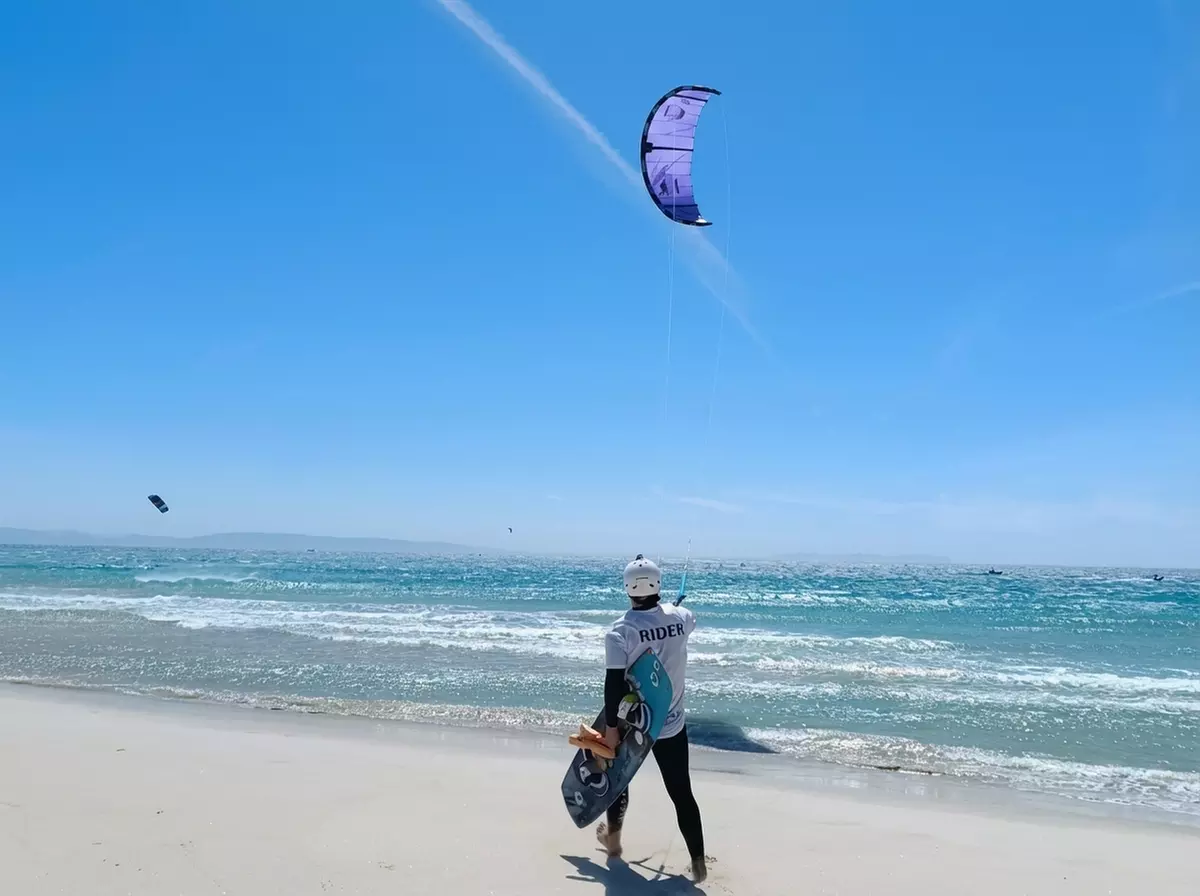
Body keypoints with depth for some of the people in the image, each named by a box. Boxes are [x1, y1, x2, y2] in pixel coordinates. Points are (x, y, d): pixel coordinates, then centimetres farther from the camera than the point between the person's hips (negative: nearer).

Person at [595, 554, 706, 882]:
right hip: (672, 724, 3)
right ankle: (698, 861, 7)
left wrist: (611, 727, -14)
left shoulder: (621, 630, -21)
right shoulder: (679, 617, -8)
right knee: (681, 792, 9)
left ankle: (613, 837, 40)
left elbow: (614, 683, -22)